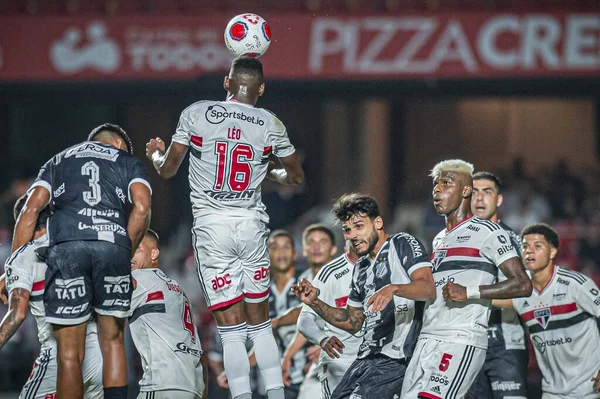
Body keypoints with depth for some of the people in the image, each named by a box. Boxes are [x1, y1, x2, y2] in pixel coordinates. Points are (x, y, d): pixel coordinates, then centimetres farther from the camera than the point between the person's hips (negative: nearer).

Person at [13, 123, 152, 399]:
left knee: (69, 353, 0)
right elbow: (142, 208, 7)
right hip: (112, 242, 0)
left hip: (66, 244, 0)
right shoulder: (127, 161, 27)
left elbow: (31, 211, 16)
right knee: (112, 341, 13)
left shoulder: (57, 162, 31)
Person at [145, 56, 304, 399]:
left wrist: (155, 153, 28)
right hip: (252, 226, 2)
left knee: (232, 328, -3)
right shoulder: (271, 124, 4)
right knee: (261, 323, 12)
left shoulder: (195, 114, -1)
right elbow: (297, 176, 16)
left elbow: (167, 169, 6)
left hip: (211, 228, -1)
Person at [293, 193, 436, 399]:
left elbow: (428, 289, -19)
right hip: (366, 358, 9)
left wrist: (394, 289, -37)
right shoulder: (361, 268, 21)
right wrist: (314, 302, 14)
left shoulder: (403, 244, -3)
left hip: (394, 360, -9)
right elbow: (352, 323, 26)